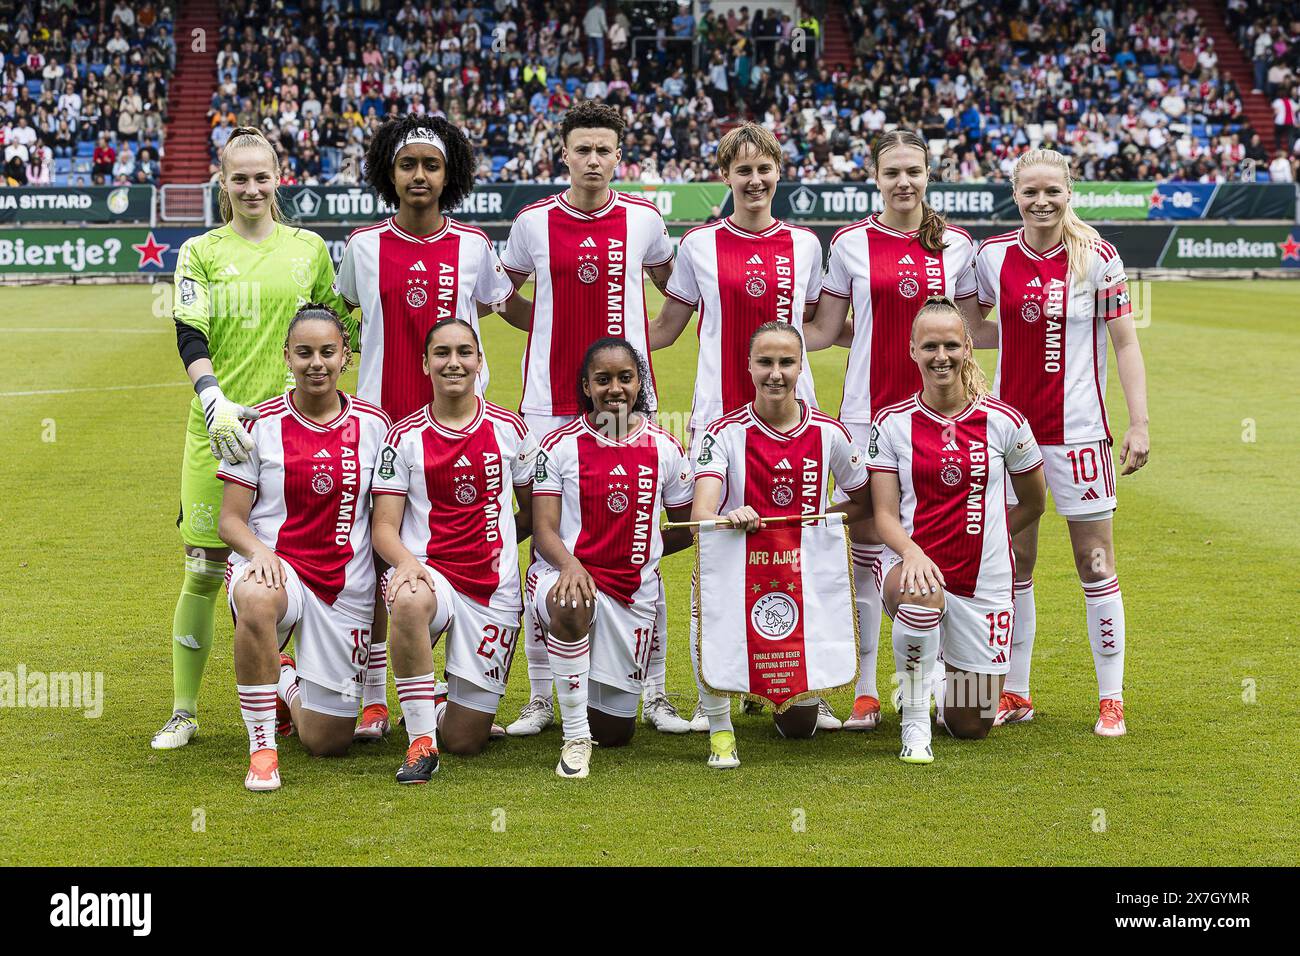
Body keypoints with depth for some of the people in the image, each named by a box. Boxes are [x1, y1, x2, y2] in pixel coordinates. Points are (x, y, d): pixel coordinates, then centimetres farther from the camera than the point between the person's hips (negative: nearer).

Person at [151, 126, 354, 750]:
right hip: (218, 427, -1)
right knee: (204, 571, -1)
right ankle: (183, 713, 9)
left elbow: (336, 327, 21)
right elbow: (189, 337, -6)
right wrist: (215, 400, -21)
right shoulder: (201, 252, 5)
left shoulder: (308, 247, 11)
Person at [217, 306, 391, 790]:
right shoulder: (263, 423, -3)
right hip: (272, 568, -2)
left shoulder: (374, 424, 1)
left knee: (328, 742, 3)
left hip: (345, 587, 2)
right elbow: (230, 520, -3)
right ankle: (262, 748, -25)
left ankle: (286, 682, 39)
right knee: (257, 600, -43)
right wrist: (260, 550, -24)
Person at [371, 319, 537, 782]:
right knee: (410, 602, -42)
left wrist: (489, 546, 7)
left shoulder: (509, 428, 5)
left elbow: (533, 511, 16)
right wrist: (406, 561, -23)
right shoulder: (404, 436, 1)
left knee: (465, 740, -2)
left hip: (493, 589, 1)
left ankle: (436, 699, 36)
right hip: (427, 573, -1)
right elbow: (384, 528, -4)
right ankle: (420, 740, -27)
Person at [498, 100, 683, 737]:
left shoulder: (642, 220, 4)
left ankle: (654, 692, 10)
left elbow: (677, 288, 21)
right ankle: (540, 696, 10)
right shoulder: (534, 222, 3)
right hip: (551, 404, 0)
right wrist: (560, 331, 9)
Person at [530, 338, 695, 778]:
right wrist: (570, 564, -28)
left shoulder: (664, 449, 3)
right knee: (572, 603, -43)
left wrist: (636, 552, 0)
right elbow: (544, 531, -8)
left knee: (616, 731, 5)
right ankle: (575, 738, -28)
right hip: (569, 572, -3)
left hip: (634, 590, 3)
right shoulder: (561, 444, -3)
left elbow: (688, 530, 11)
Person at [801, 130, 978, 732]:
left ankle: (942, 681, 14)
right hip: (867, 410, -1)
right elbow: (824, 331, 7)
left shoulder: (957, 246, 6)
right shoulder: (850, 243, 2)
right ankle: (865, 691, 7)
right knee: (865, 544, 0)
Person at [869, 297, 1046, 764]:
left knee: (971, 726, 5)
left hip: (983, 580, 1)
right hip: (912, 563, -1)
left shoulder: (1004, 421, -2)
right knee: (920, 593, -41)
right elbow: (885, 515, -6)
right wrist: (911, 551, -25)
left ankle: (946, 672, 42)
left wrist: (978, 540, 9)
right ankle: (915, 722, -19)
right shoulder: (892, 422, -2)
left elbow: (1033, 504, 12)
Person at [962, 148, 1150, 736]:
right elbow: (970, 328, 18)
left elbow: (1126, 344, -4)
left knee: (1096, 566, 1)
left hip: (1077, 430, -3)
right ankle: (1015, 694, 19)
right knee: (1012, 564, 8)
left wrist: (1140, 424, -9)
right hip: (1010, 425, 3)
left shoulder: (1097, 258, -5)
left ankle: (1111, 700, 9)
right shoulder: (993, 256, 3)